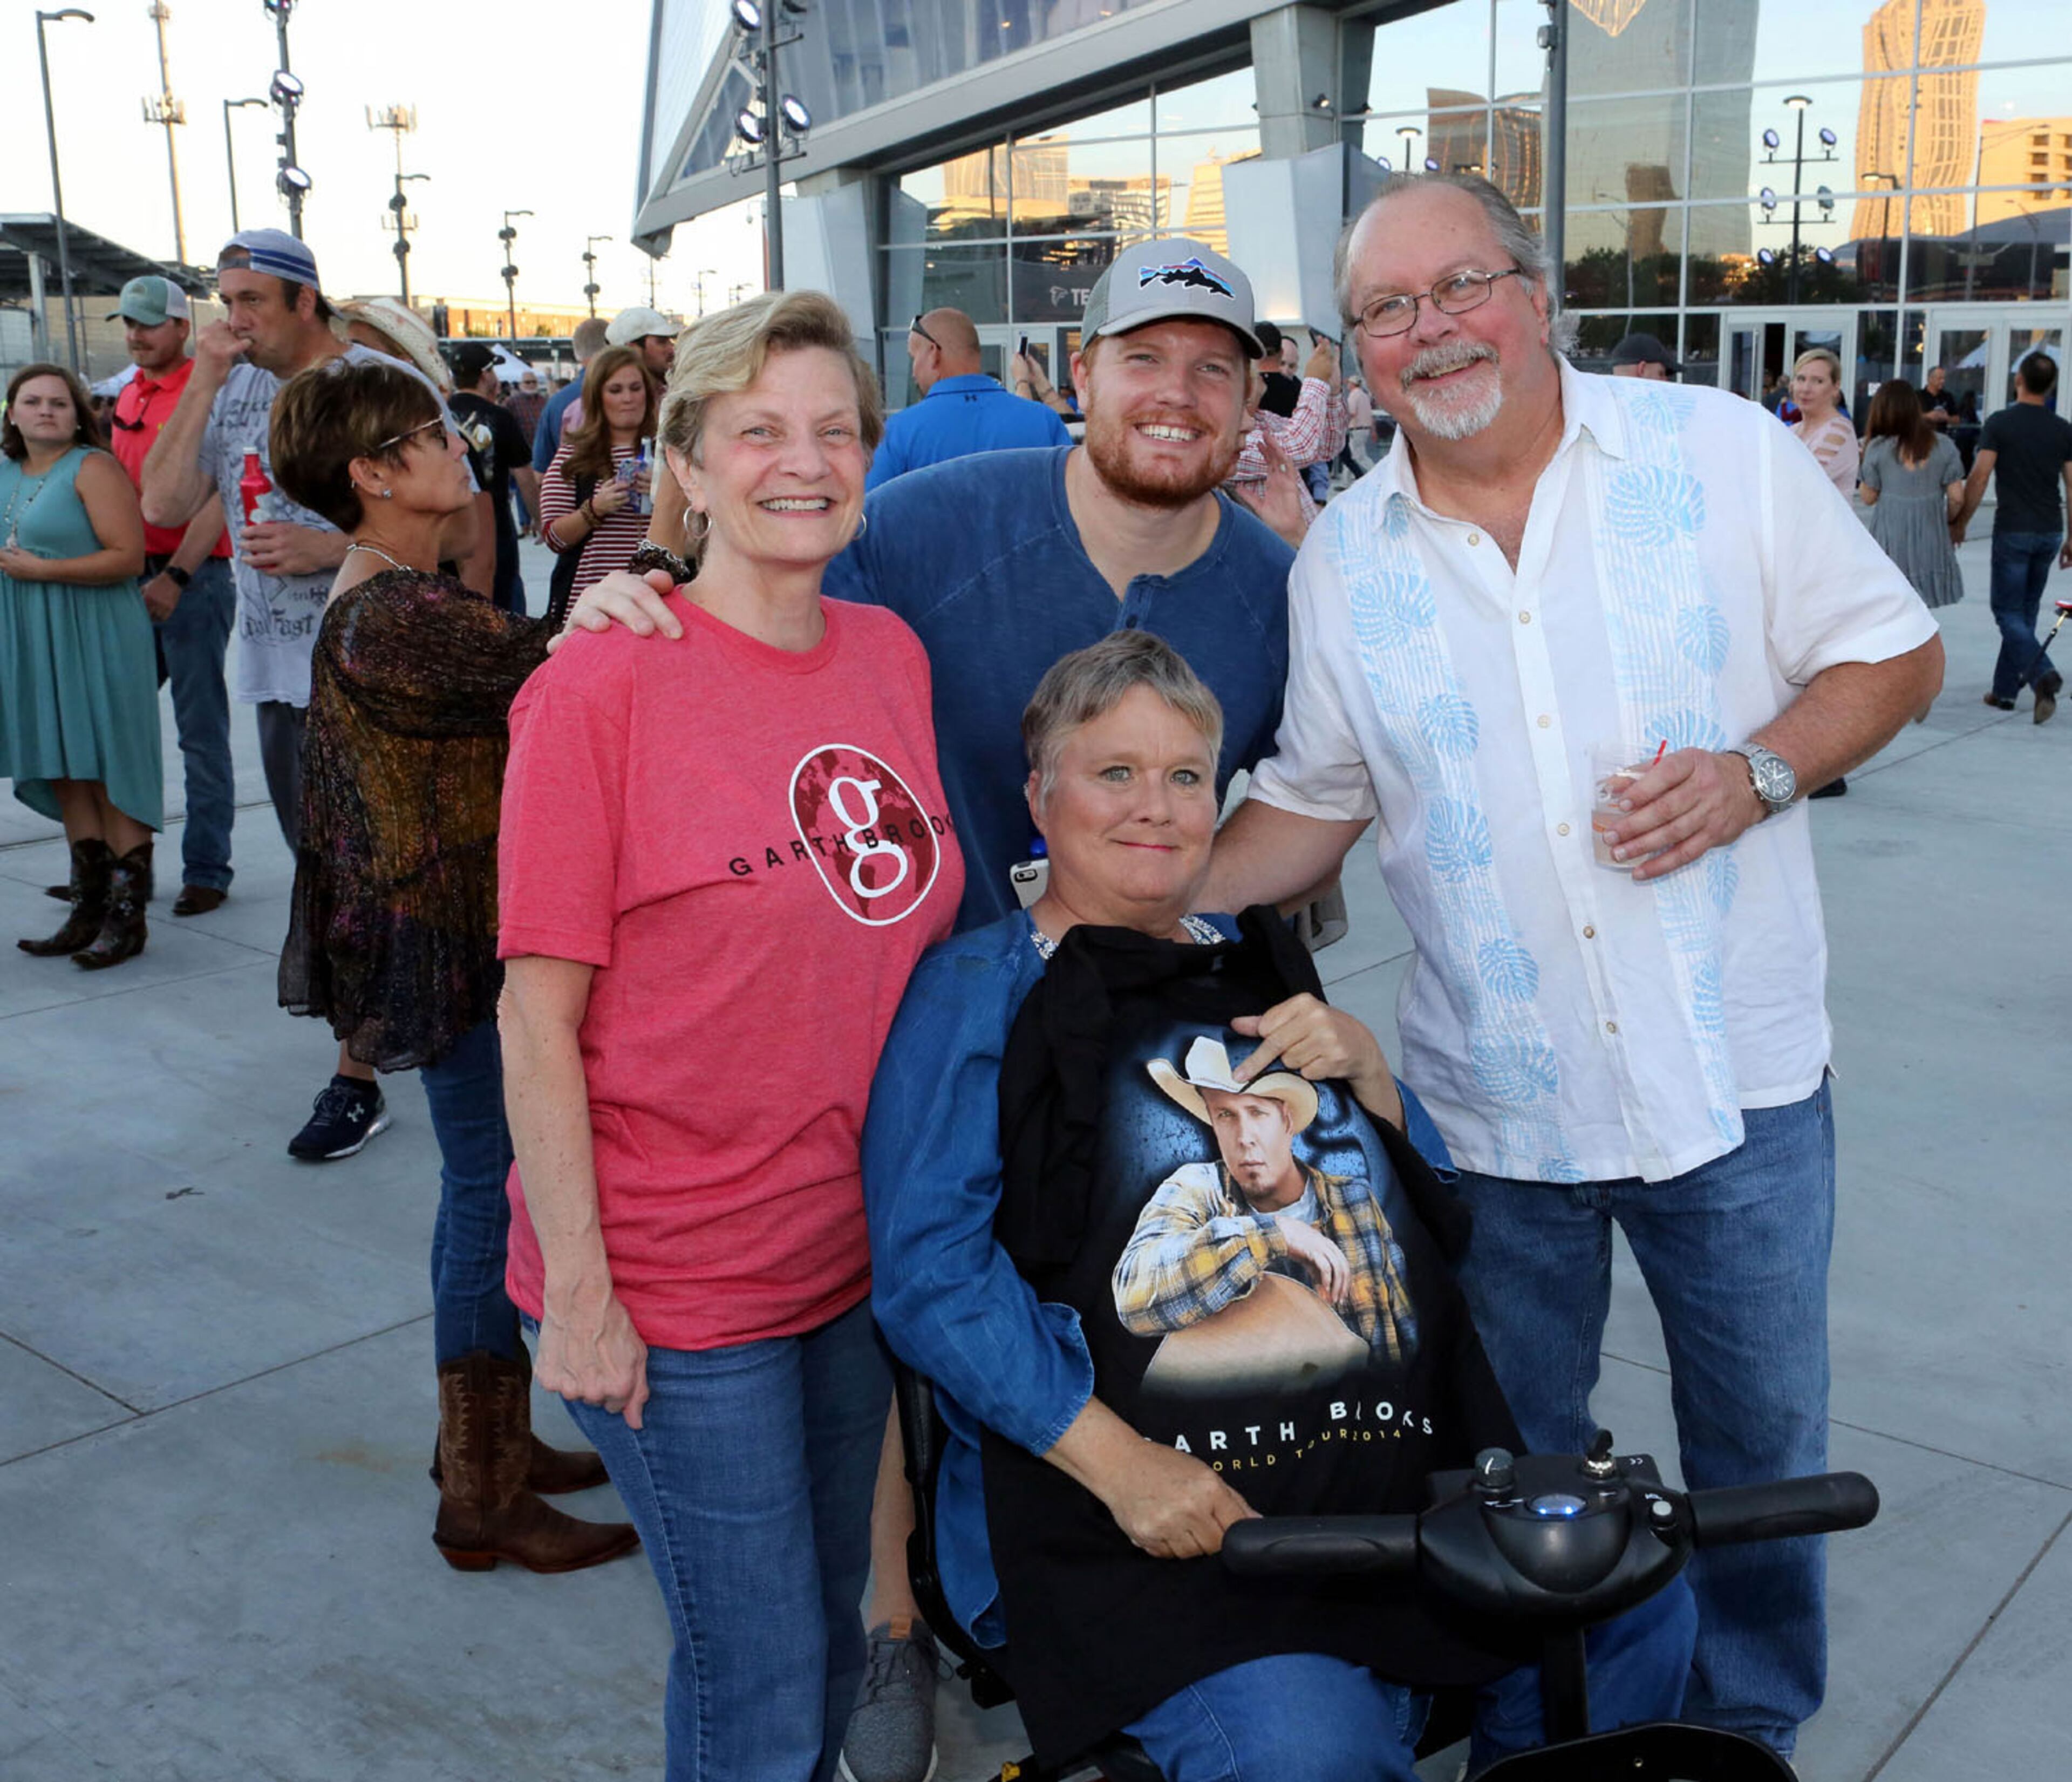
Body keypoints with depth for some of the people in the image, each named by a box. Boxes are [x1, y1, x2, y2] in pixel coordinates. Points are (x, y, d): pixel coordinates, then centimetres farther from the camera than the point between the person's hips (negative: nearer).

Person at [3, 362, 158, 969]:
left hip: (94, 641, -7)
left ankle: (127, 918, 1)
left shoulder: (93, 468, -8)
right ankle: (88, 910, 18)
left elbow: (129, 556, -17)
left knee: (110, 780, -4)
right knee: (64, 780, 10)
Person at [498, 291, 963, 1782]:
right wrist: (578, 1291, -14)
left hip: (856, 1252, 6)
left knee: (830, 1643, 21)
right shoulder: (601, 684, -14)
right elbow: (539, 1015, -13)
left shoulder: (893, 656, 3)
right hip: (675, 1282, -5)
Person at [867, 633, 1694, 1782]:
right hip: (1140, 1515, -6)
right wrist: (1119, 1464, -19)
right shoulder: (976, 991, 2)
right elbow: (928, 1272, -10)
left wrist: (1364, 1070, 3)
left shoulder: (1256, 968, 21)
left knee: (1632, 1613, -10)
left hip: (1393, 1463, 6)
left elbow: (1432, 1209, 24)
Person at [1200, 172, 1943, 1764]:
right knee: (1513, 1469, 17)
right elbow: (1317, 800, 7)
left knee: (1764, 1433, 16)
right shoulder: (1343, 558, 1)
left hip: (1736, 1078, -1)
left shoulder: (1721, 450, -5)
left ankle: (1756, 1723, 41)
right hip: (1495, 1106, 1)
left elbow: (1897, 652, 0)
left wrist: (1760, 769, -18)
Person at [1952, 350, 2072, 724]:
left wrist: (1960, 523, -1)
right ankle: (2005, 690, 18)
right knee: (2025, 612, 13)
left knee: (2009, 612, -2)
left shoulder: (1999, 423, -8)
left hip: (2013, 530, -5)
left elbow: (1979, 477, -12)